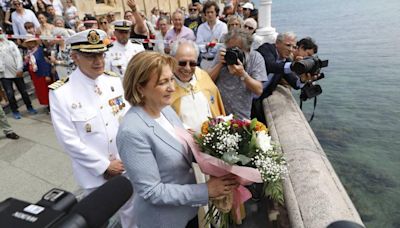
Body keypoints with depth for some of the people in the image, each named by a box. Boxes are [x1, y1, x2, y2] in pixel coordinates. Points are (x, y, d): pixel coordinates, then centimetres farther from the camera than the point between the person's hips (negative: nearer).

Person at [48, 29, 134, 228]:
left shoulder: (114, 81, -5)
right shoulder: (60, 92, -16)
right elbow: (69, 140, -16)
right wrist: (104, 165, -14)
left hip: (125, 164, 3)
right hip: (94, 172, -3)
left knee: (130, 210, 22)